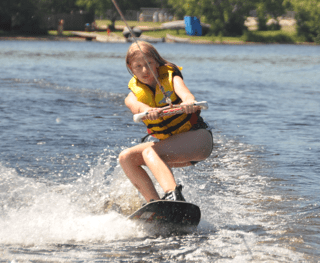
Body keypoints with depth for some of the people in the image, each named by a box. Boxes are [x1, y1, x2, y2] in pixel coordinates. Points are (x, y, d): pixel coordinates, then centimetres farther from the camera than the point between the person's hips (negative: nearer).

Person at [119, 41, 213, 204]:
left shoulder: (170, 77, -8)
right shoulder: (135, 92, -1)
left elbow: (184, 93, -32)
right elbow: (135, 106, -27)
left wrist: (189, 103, -58)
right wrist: (149, 111, -53)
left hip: (198, 137, -6)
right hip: (171, 143, 6)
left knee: (149, 152, -30)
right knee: (126, 158, -9)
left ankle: (174, 196, -54)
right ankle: (155, 204, -17)